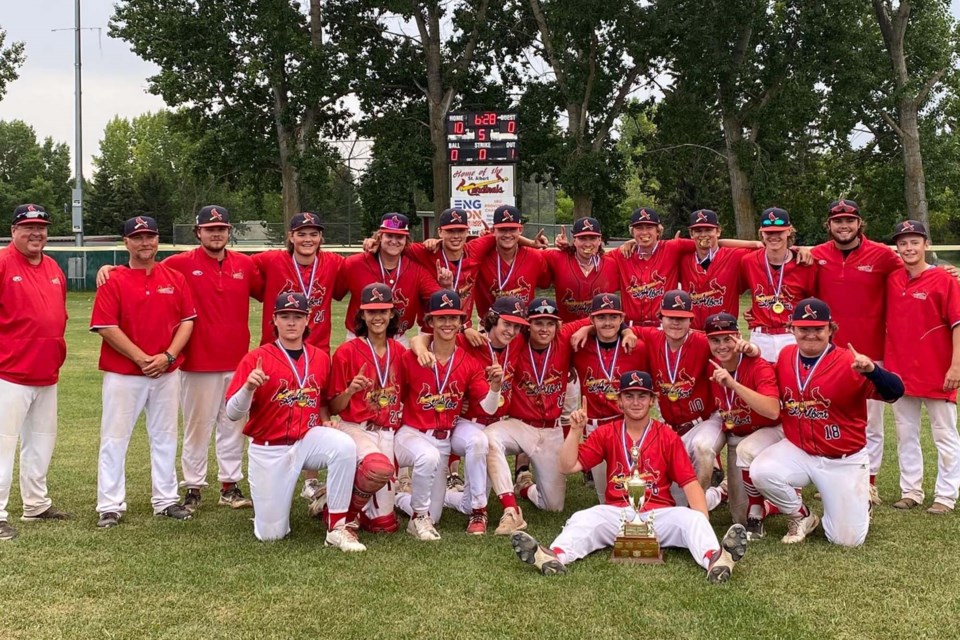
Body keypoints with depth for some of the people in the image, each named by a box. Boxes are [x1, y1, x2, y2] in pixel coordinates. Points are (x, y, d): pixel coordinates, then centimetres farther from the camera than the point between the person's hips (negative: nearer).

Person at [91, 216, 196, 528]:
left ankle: (166, 500, 22)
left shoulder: (175, 278, 6)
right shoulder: (113, 281, -4)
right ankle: (110, 506, 10)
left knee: (165, 437, 11)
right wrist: (142, 358, -15)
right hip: (122, 374, -3)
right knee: (115, 438, 2)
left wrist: (168, 356, -10)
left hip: (167, 372, 3)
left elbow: (187, 321, 4)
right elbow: (106, 327, -10)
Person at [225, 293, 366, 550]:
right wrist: (249, 387, -30)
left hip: (307, 440, 2)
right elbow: (233, 414, -11)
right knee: (271, 534, -2)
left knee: (344, 445, -32)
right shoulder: (256, 358, -8)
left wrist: (325, 422, 0)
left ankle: (337, 528, -19)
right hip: (268, 450, -2)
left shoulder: (321, 358, 4)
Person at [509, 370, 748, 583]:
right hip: (615, 513, 1)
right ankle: (555, 557, -55)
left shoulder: (668, 436, 7)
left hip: (659, 514, 0)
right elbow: (568, 467, 6)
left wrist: (702, 522, -15)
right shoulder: (606, 433, 11)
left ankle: (714, 559, -57)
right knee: (582, 520, -28)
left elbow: (689, 482, 1)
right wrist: (576, 430, -8)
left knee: (692, 518, -29)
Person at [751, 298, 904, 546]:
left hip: (844, 461, -3)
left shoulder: (849, 363, -18)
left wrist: (872, 370, -48)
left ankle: (860, 503, 36)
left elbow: (895, 392, -26)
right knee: (760, 472, -26)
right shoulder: (785, 357, -2)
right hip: (797, 451, 3)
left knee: (847, 539, -2)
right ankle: (801, 516, 5)